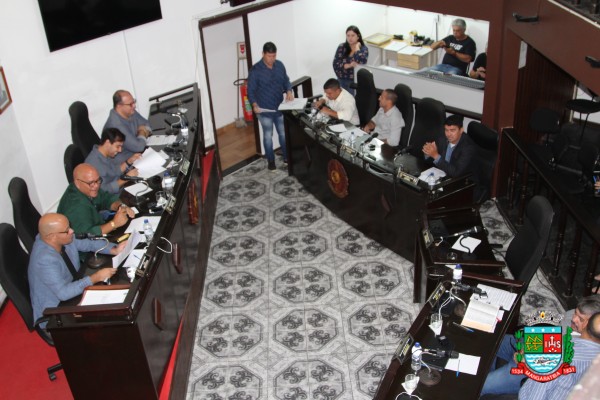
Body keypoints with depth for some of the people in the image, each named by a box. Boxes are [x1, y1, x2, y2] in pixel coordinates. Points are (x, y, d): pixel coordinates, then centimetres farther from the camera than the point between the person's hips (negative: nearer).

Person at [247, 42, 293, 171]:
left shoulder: (280, 65, -1)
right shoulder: (255, 70, -16)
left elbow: (286, 81, 11)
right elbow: (251, 90, -13)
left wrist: (289, 91, -10)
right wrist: (254, 105, -27)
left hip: (280, 107, 4)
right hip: (264, 110, -4)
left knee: (283, 133, 16)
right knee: (268, 135, 8)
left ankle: (286, 156, 32)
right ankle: (270, 160, 24)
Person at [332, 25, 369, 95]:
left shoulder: (364, 49, -4)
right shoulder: (341, 47, 2)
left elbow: (362, 62, -23)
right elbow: (335, 64, -5)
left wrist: (356, 47, -12)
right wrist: (349, 65, -19)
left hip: (356, 81, -2)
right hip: (342, 80, 2)